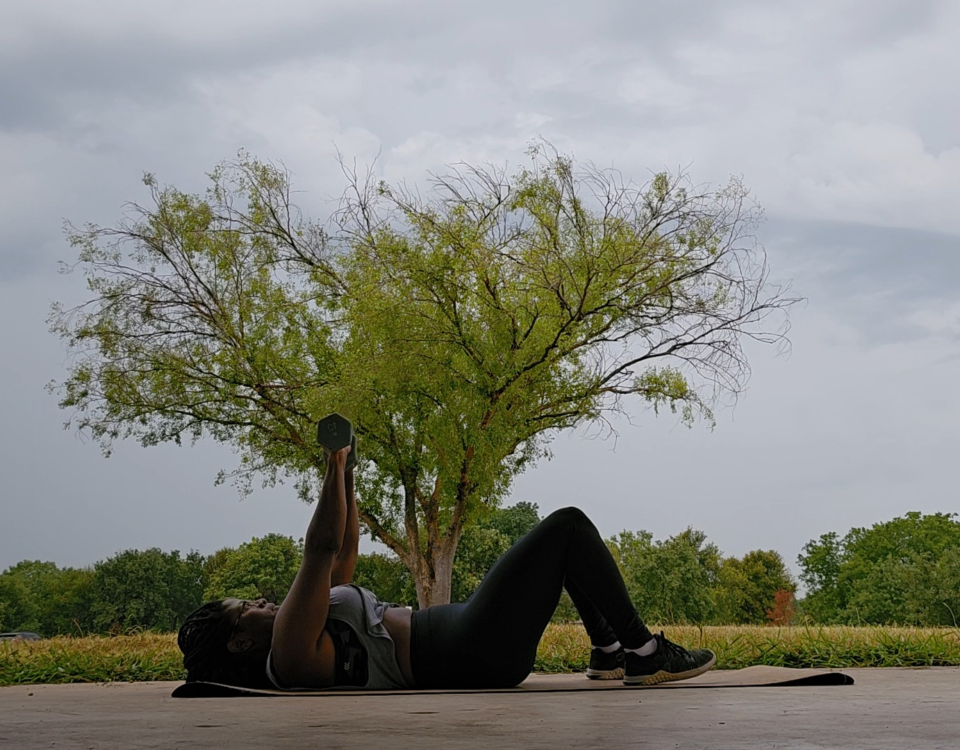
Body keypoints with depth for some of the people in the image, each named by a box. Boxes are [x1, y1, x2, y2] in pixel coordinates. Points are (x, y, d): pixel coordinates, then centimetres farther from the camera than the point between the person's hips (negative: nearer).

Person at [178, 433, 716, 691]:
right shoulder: (290, 653, -13)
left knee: (566, 535, 21)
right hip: (476, 653, -11)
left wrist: (347, 476, 20)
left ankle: (610, 650, 18)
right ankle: (643, 653, -4)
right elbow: (321, 547, -21)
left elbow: (345, 552, 25)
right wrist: (333, 466, -13)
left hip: (467, 636, 11)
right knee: (568, 526, -8)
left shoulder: (303, 637, 17)